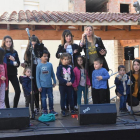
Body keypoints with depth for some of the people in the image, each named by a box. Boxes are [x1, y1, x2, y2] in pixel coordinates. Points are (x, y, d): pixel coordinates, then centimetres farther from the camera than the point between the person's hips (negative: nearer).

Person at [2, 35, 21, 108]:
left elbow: (18, 63, 5)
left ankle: (15, 107, 10)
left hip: (13, 74, 3)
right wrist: (13, 63, -12)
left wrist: (14, 60, -14)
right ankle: (8, 108, 13)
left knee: (18, 91, -4)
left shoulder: (14, 52, 10)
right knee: (6, 92, 3)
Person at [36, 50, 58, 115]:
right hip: (42, 85, -2)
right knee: (43, 98, 6)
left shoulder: (50, 64, 0)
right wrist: (39, 86, -6)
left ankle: (51, 110, 23)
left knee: (51, 97, 10)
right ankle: (44, 110, 17)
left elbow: (52, 74, 8)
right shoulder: (39, 66, -6)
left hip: (49, 85, 2)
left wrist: (54, 82, 9)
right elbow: (37, 76, -4)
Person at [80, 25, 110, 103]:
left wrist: (104, 52, -10)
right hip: (91, 66, 0)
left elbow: (104, 49, 13)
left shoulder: (98, 39, 5)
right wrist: (82, 39, -17)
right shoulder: (84, 42, 5)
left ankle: (107, 103, 11)